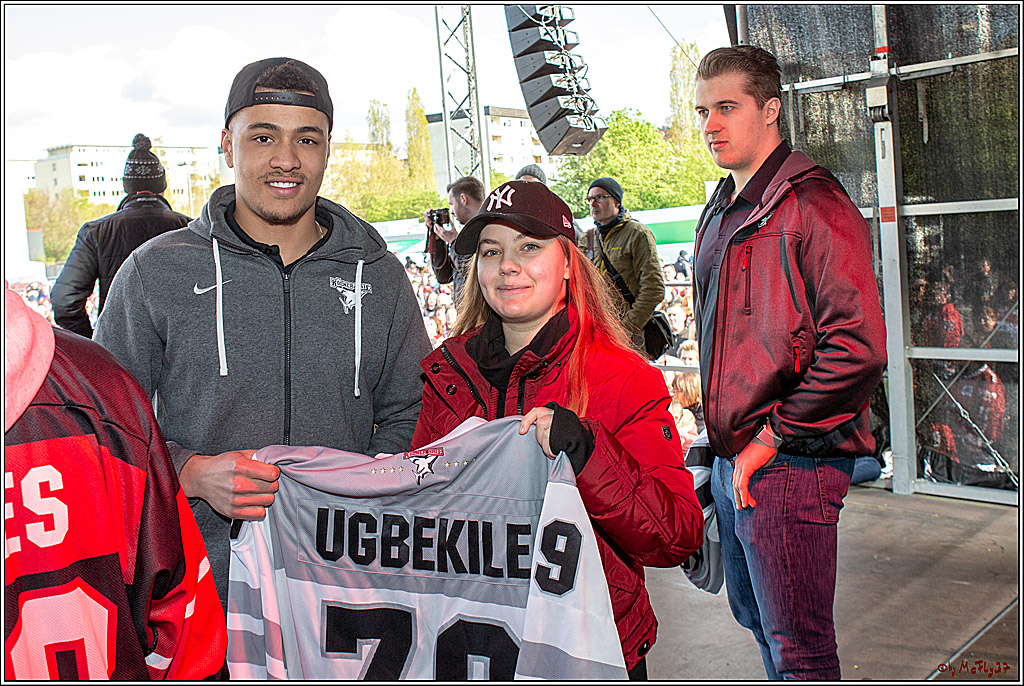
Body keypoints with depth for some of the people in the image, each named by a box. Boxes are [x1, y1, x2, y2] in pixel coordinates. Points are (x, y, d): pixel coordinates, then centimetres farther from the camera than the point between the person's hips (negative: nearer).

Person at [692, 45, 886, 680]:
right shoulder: (722, 212, 14)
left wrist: (773, 437, -17)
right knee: (756, 618, 23)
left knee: (798, 649, 3)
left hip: (790, 463, -9)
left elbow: (857, 348, -23)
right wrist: (727, 439, 16)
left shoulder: (814, 205, -15)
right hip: (733, 460, 9)